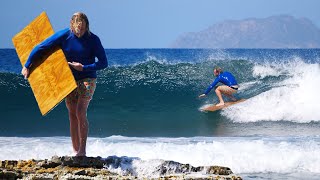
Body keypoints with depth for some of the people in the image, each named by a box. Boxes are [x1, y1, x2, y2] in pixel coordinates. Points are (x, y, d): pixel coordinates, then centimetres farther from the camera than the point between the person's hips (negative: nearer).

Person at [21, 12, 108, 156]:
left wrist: (84, 67, -20)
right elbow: (40, 48, -4)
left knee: (80, 113, -17)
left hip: (87, 79, -3)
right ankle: (75, 151, 10)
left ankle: (82, 150, -13)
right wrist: (27, 66, -2)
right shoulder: (64, 35, -10)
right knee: (72, 115, 4)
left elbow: (103, 63, -10)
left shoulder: (93, 39, -13)